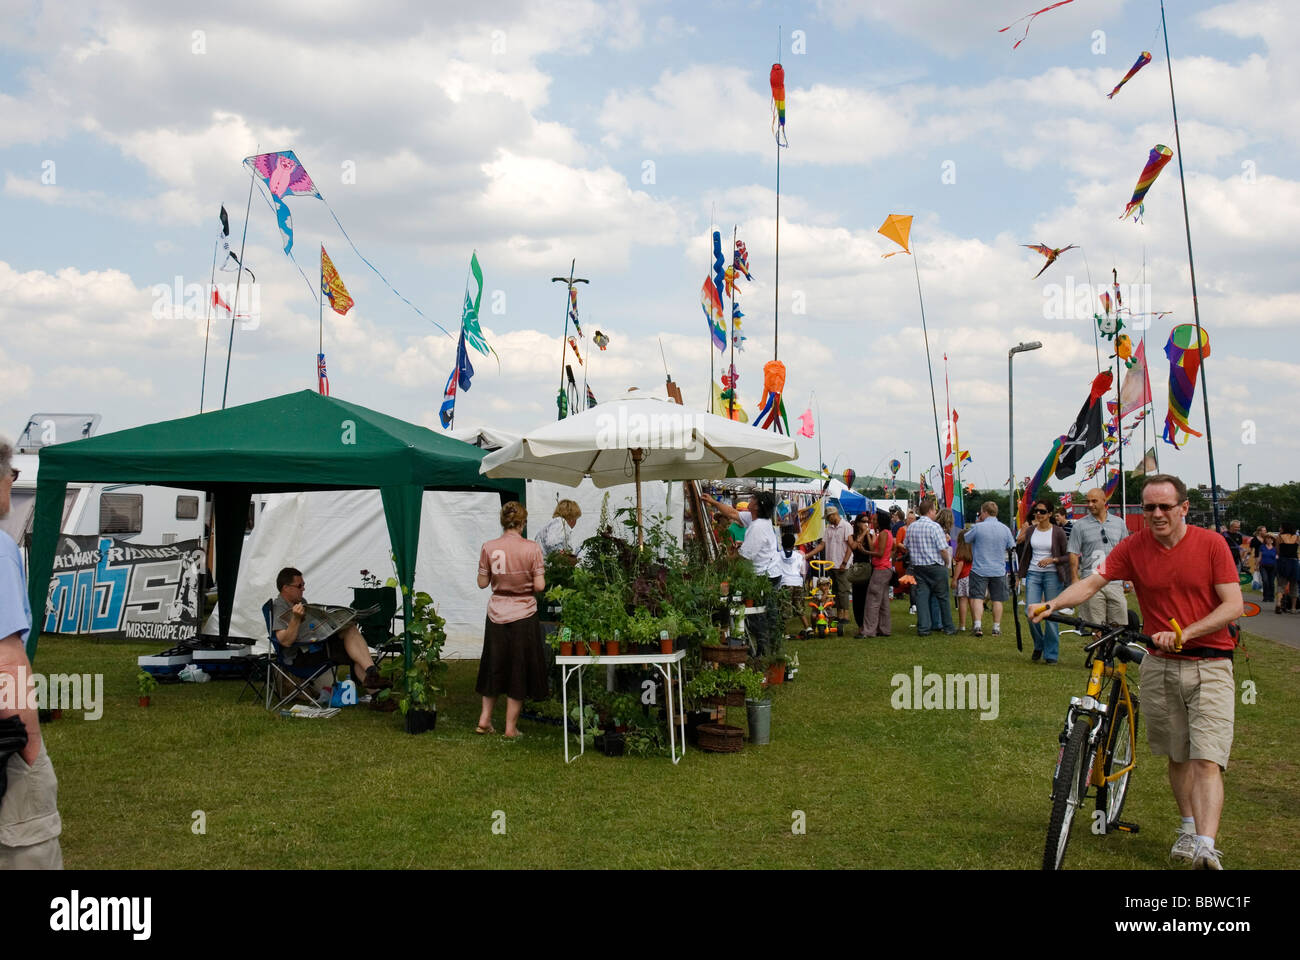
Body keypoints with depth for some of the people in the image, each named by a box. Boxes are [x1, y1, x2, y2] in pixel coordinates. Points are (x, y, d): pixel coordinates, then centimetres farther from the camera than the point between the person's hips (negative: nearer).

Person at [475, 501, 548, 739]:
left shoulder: (489, 548, -5)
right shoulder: (531, 548, -11)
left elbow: (482, 583, 1)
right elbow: (539, 586, -12)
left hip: (496, 616, 3)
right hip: (523, 616, -3)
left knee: (495, 666, 19)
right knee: (519, 670, 8)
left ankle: (485, 719, 22)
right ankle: (511, 727, 13)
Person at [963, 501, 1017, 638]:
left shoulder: (978, 527, -11)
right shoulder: (1005, 529, -1)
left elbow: (965, 539, 4)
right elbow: (1012, 547, 9)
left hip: (979, 569, -3)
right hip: (999, 570, 3)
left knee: (977, 598, 1)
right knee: (997, 600, 10)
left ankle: (978, 626, -9)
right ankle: (997, 627, 14)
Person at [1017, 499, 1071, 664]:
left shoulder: (1057, 532, -3)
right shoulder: (1029, 530, 7)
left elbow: (1068, 556, -2)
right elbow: (1022, 554, 11)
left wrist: (1052, 559, -16)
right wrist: (1019, 541, -5)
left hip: (1052, 575, -3)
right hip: (1033, 574, 3)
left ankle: (1051, 654, 9)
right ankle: (1038, 645, 19)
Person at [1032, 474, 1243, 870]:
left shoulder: (1211, 544, -7)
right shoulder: (1134, 547, -1)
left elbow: (1233, 605, -10)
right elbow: (1092, 581, -9)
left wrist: (1184, 633, -21)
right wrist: (1050, 605, -26)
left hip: (1210, 664, -3)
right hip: (1160, 665, 3)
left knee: (1207, 759, -11)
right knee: (1177, 756, 13)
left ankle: (1206, 848, -17)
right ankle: (1188, 829, 30)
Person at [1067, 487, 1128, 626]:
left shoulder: (1119, 523, 11)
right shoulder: (1080, 526, 2)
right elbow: (1074, 555, 1)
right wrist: (1075, 580, -6)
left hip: (1115, 582, 3)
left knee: (1119, 623, 2)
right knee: (1095, 626, -4)